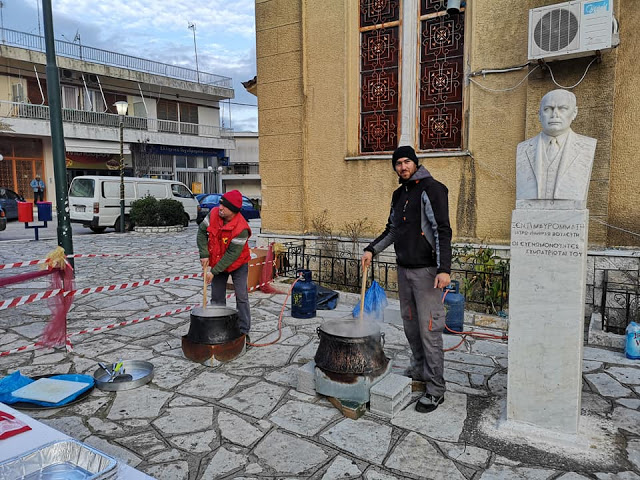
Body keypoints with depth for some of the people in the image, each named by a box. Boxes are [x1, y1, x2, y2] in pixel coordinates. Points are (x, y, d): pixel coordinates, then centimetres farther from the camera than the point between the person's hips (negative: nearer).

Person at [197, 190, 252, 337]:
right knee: (217, 298, 10)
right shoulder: (214, 213, -16)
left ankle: (244, 331, 8)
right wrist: (204, 254, -12)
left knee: (242, 297, -3)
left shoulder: (241, 228, -31)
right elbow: (202, 232, -3)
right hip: (216, 262, 5)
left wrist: (214, 271, -26)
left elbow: (232, 254, -27)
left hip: (238, 264, -5)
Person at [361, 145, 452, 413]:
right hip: (403, 269, 8)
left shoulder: (431, 189, -9)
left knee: (429, 328, -5)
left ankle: (435, 389, 5)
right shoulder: (399, 194, 16)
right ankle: (419, 371, 32)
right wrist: (372, 249, 13)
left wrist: (444, 268, -23)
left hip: (426, 270, -8)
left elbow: (442, 230, -16)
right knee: (410, 324, 16)